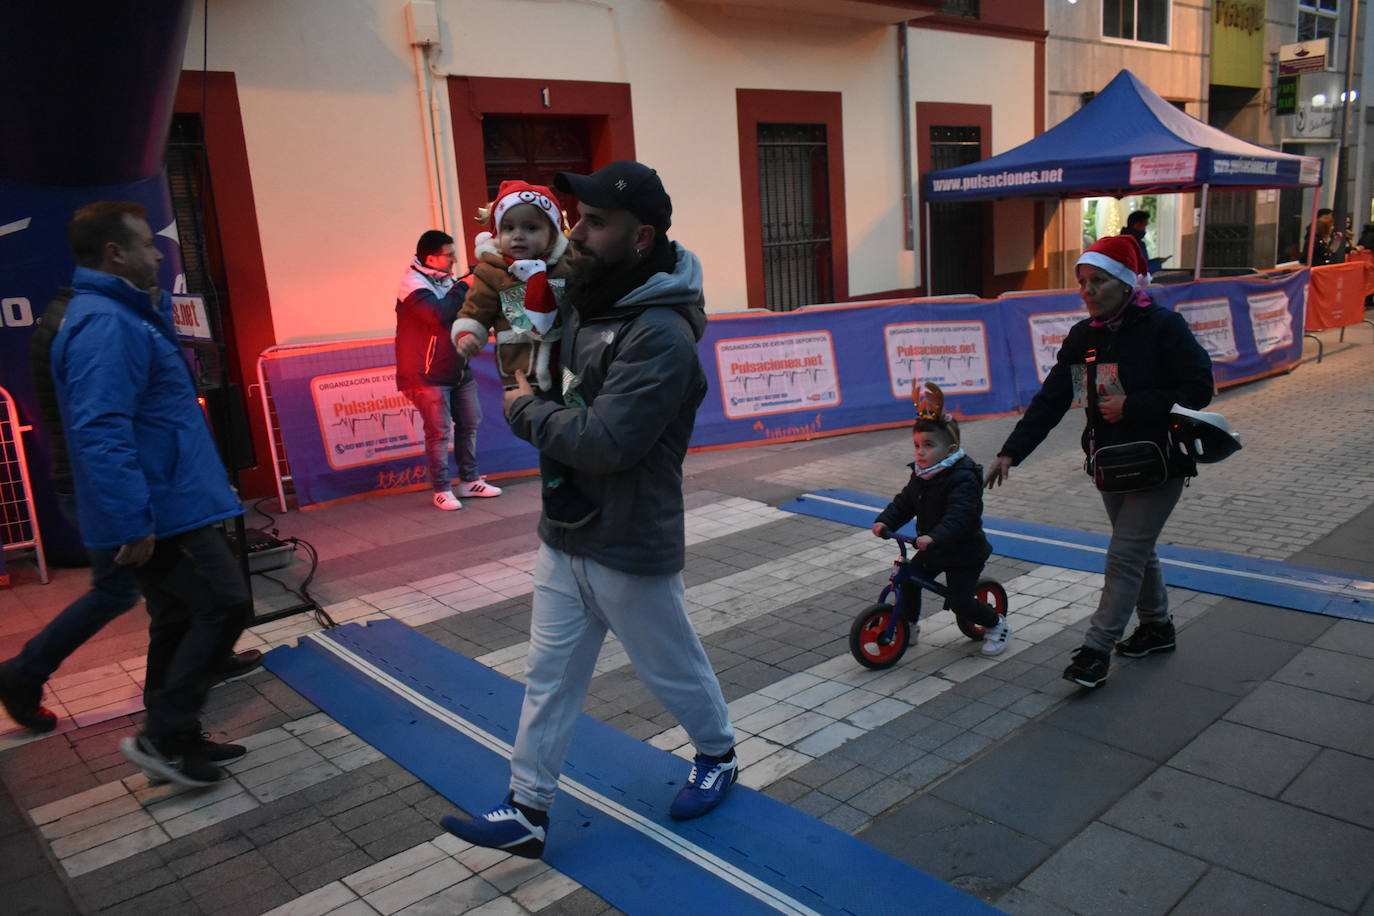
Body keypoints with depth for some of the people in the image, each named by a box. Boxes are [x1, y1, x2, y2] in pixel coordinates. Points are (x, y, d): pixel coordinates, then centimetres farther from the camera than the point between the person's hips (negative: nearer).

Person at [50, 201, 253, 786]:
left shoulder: (120, 316, 15)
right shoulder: (104, 325, -19)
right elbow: (103, 434, -27)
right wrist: (134, 524, -27)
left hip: (162, 505, 11)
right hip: (161, 510, -11)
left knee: (179, 618, 15)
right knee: (225, 604, -6)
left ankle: (176, 738, 26)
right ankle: (164, 735, 2)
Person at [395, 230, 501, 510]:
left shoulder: (447, 281, 12)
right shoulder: (413, 285, -14)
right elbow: (439, 314, -31)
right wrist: (463, 288, -19)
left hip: (458, 369, 8)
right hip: (428, 374, -8)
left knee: (470, 423, 10)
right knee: (438, 432, -5)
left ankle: (469, 481, 21)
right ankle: (442, 490, 5)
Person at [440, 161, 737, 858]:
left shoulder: (661, 336, -24)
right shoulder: (583, 297, 4)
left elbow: (604, 441, -31)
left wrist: (526, 410, -16)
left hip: (629, 549, -8)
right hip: (564, 536, 8)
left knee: (672, 668, 15)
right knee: (549, 679, 13)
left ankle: (717, 754, 42)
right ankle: (527, 811, 25)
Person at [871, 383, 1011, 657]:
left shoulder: (963, 480, -26)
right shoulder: (920, 475, 0)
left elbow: (958, 516, -38)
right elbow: (903, 503, 0)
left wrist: (934, 537, -53)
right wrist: (885, 522, -17)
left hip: (963, 552, -7)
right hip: (932, 549, 7)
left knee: (960, 602, -7)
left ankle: (997, 625, 20)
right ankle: (909, 626, 21)